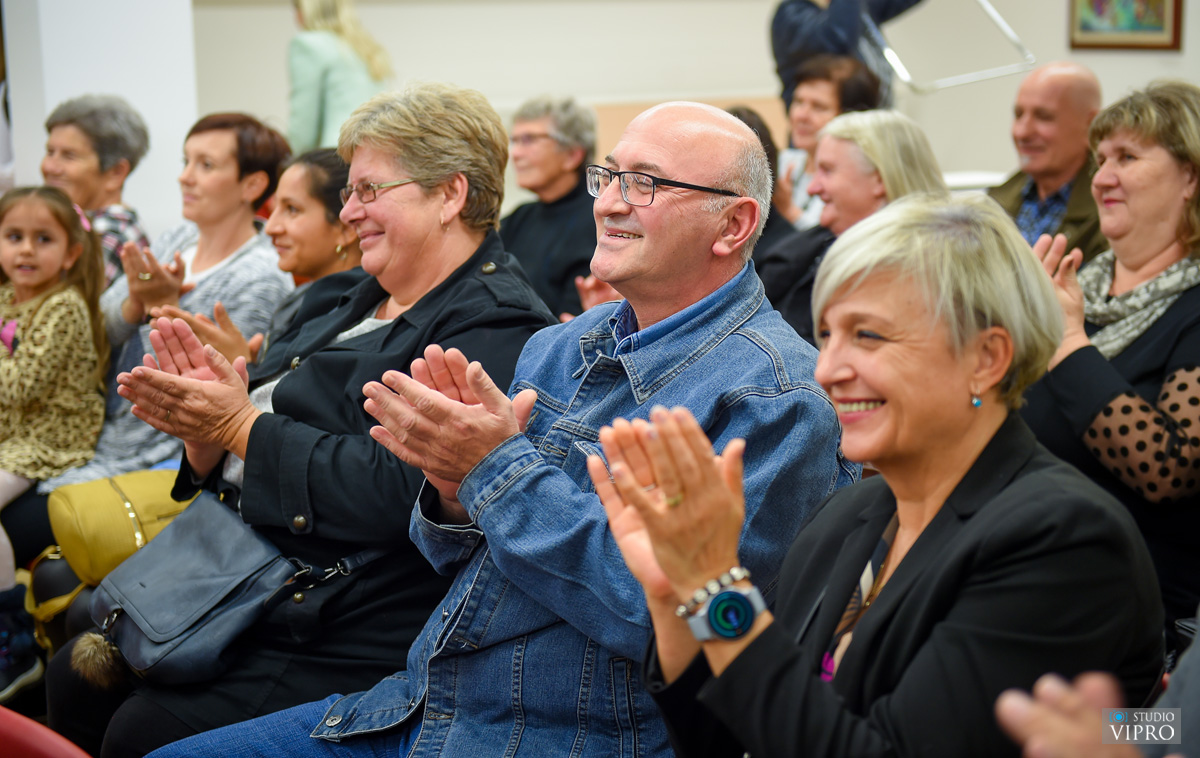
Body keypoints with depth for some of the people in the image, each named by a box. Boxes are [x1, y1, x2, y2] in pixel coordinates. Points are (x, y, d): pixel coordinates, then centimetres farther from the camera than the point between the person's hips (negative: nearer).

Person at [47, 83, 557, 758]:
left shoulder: (495, 328, -14)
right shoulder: (361, 302, 17)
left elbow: (396, 492, -26)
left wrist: (241, 427, -18)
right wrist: (204, 419, -7)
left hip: (348, 637, -10)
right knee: (76, 680, 2)